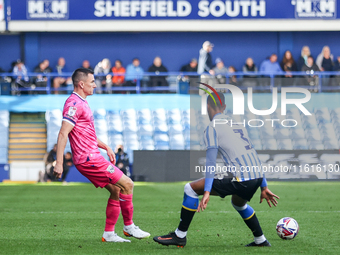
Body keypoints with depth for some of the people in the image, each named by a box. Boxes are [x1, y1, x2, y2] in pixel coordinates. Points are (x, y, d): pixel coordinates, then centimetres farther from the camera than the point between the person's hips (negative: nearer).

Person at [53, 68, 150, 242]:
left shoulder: (81, 103, 18)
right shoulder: (74, 104, -16)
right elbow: (63, 133, -22)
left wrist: (106, 147, 26)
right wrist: (59, 163, -27)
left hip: (92, 157, 10)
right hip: (88, 159, -10)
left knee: (116, 190, 11)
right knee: (126, 184, -7)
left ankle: (109, 234, 13)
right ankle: (129, 226, 4)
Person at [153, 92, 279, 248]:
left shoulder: (212, 128, 1)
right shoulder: (237, 124, 24)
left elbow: (211, 161, -10)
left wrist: (207, 192, -15)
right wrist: (264, 187, 29)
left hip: (240, 179, -8)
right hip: (257, 176, 8)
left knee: (191, 188, 1)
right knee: (238, 203, 38)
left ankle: (180, 236, 4)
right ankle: (260, 240, 39)